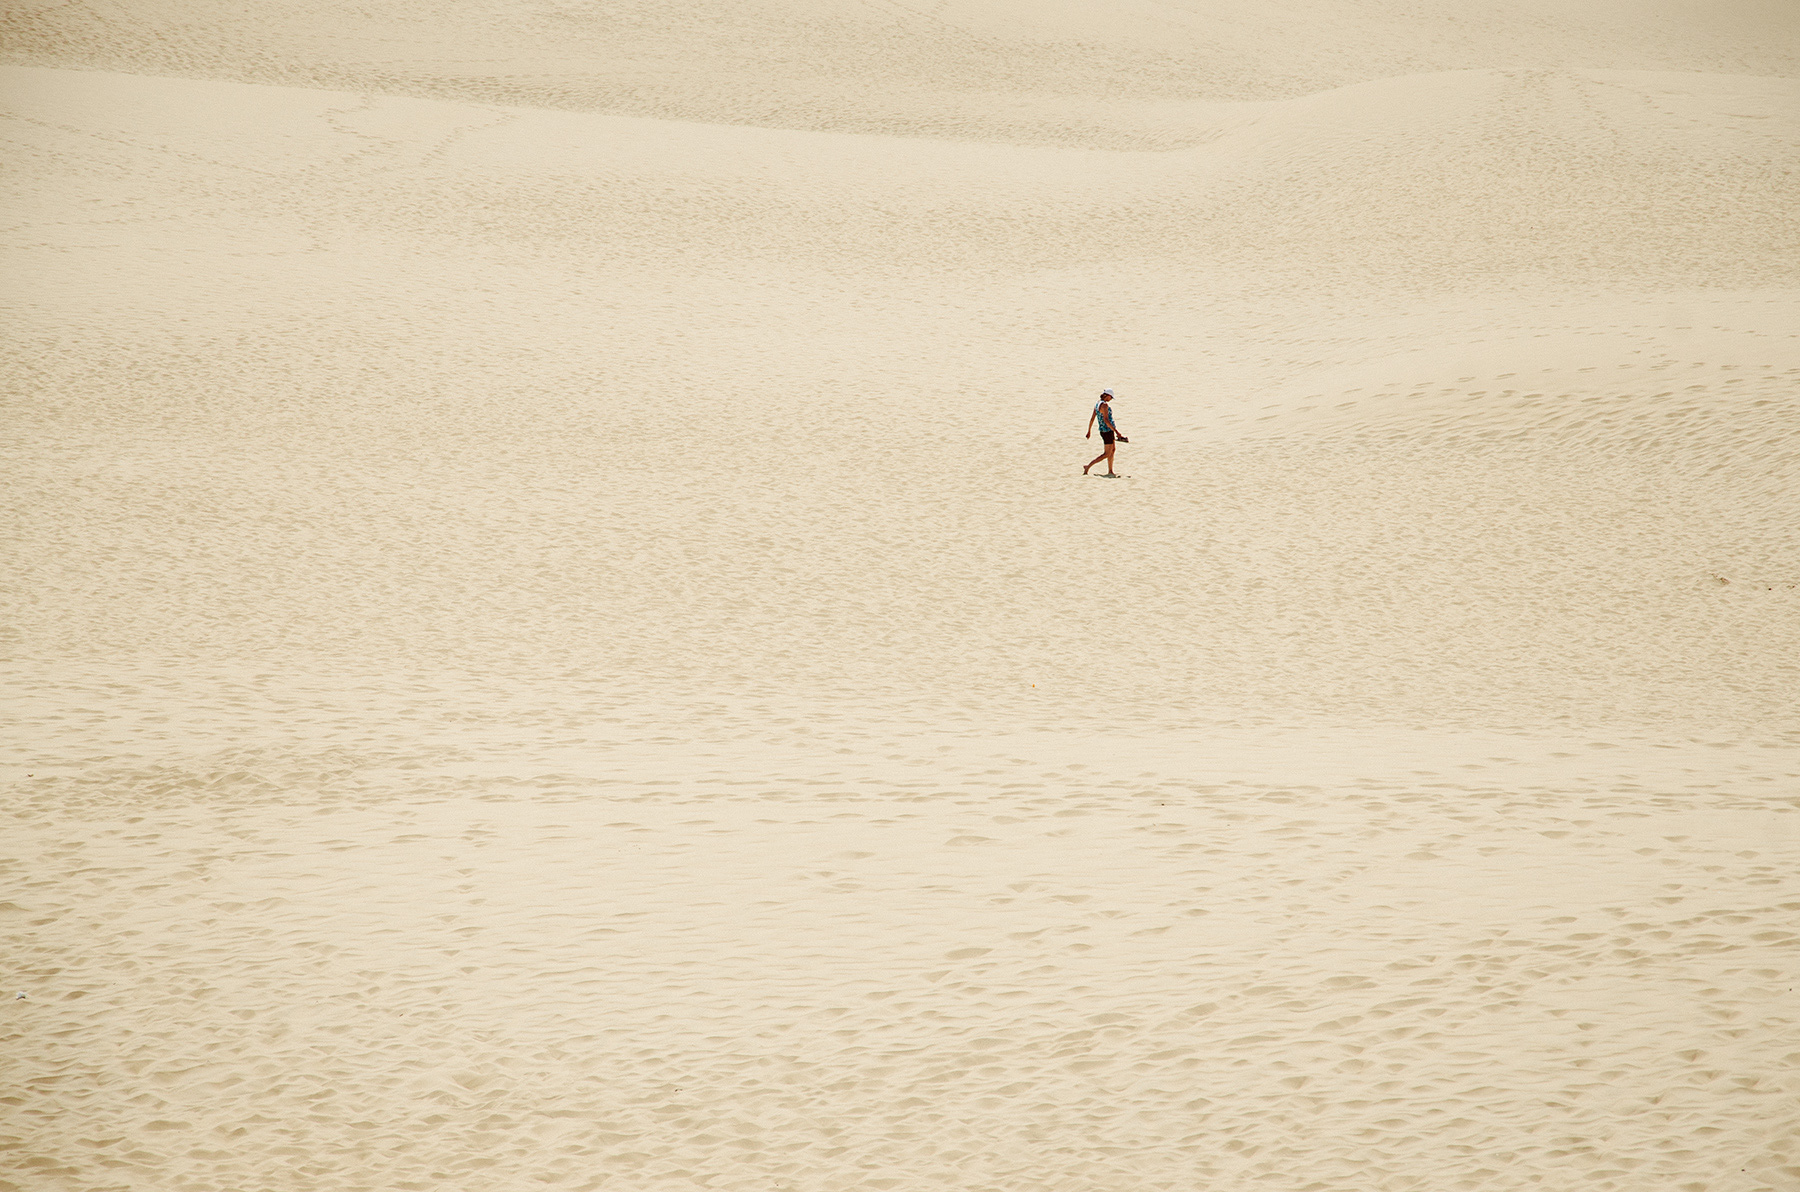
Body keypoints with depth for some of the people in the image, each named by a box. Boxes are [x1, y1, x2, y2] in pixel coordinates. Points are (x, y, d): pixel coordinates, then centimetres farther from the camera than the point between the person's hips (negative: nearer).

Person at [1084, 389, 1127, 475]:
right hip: (1108, 430, -10)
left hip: (1103, 430, 10)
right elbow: (1106, 420, -26)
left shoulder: (1097, 404, 8)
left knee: (1112, 450, 20)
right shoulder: (1104, 405, -19)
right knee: (1107, 454, -4)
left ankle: (1110, 471, 25)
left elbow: (1092, 419, 13)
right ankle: (1088, 466, -9)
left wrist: (1089, 431, 22)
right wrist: (1116, 431, -27)